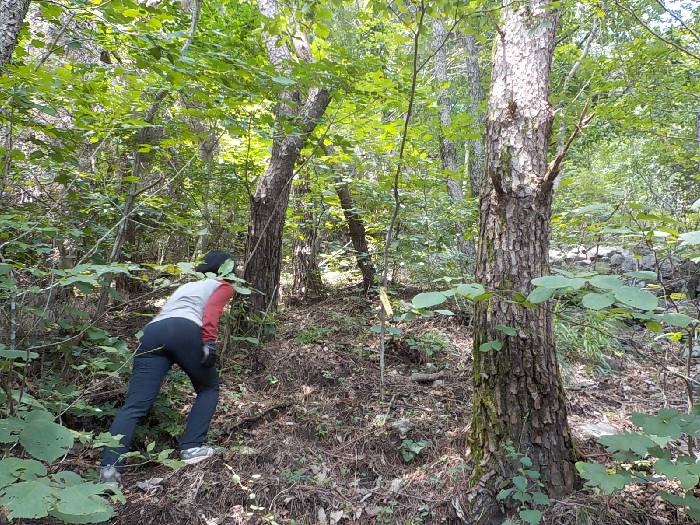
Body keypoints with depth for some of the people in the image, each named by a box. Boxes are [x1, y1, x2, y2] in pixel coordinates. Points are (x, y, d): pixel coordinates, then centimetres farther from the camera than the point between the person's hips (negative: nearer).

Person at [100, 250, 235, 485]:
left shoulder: (186, 285, 40)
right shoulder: (224, 286, 22)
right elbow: (212, 310, 0)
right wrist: (209, 342, -13)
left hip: (152, 333, 5)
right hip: (185, 332, -5)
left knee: (135, 405, -3)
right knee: (208, 388, 17)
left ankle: (109, 467, -16)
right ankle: (191, 448, 6)